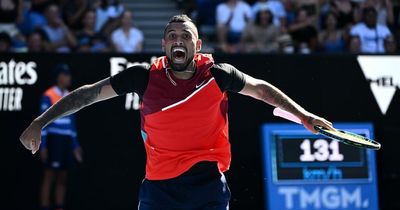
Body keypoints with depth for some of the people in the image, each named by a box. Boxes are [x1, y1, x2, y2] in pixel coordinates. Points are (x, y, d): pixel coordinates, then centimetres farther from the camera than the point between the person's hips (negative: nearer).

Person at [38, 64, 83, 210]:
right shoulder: (49, 96, -6)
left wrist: (75, 145, 17)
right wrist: (42, 146, -12)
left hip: (67, 141, 6)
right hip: (53, 140, -6)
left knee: (62, 179, 6)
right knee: (49, 177, -5)